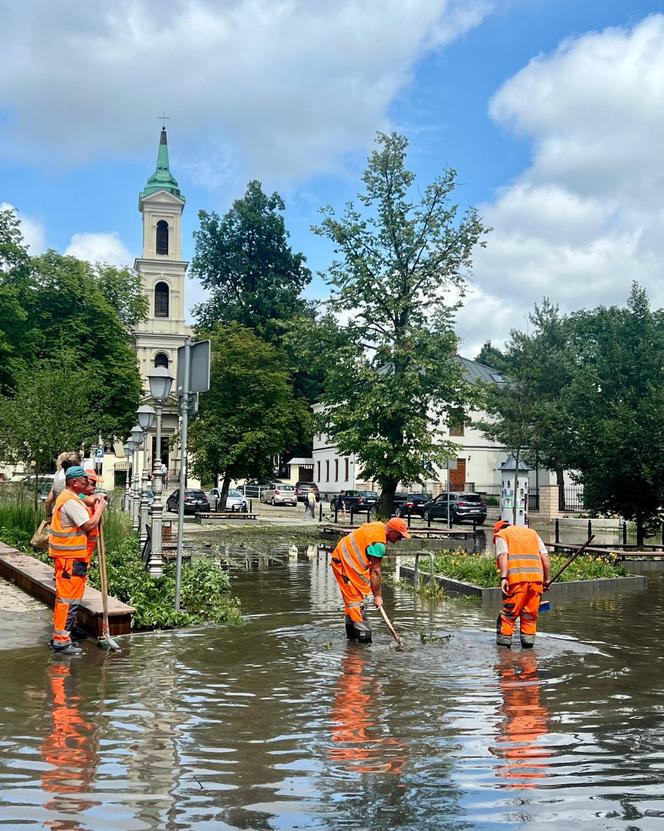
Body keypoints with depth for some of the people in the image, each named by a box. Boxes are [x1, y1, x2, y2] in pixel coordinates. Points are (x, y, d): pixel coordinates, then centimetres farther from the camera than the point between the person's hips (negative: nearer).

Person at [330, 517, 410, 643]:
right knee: (357, 599, -12)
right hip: (345, 563, -11)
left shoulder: (379, 526, 4)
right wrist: (377, 595, -12)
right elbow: (375, 571, -20)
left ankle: (352, 634, 24)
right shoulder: (378, 543, -24)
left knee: (351, 598, 16)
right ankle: (364, 636, -14)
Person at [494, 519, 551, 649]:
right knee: (530, 613, 13)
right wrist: (547, 579, 19)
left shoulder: (501, 535, 15)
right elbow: (545, 557, 17)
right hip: (536, 578, 4)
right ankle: (528, 640, 12)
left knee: (508, 613, 4)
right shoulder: (532, 532, 27)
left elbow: (503, 555, -5)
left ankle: (503, 640, 4)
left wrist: (503, 577, -14)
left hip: (517, 579, -4)